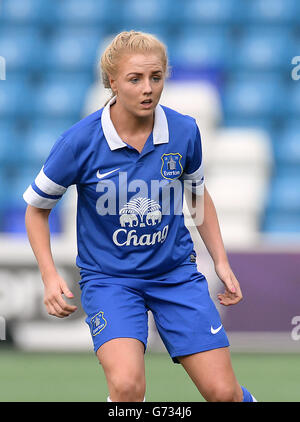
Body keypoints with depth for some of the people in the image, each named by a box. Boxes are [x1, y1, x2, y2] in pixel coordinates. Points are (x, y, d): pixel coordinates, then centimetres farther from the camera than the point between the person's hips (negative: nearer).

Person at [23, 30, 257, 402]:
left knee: (224, 393, -3)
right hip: (108, 276, -3)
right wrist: (50, 276, -11)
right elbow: (37, 208, 0)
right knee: (127, 385, -28)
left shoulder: (184, 131, -7)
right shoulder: (80, 142, -15)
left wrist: (221, 261, 8)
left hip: (176, 271, 3)